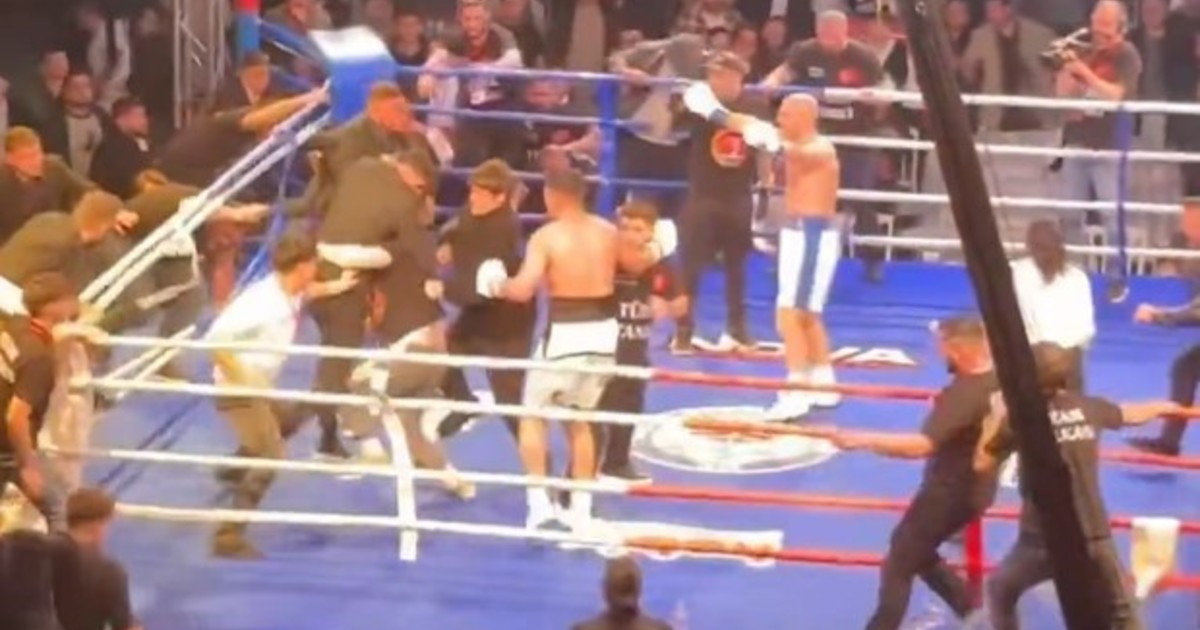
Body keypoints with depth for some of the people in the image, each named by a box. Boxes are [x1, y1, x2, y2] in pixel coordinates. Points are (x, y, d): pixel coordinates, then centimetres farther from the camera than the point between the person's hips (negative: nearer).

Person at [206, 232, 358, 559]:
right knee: (269, 458, -19)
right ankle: (229, 538, -18)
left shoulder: (288, 293, 2)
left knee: (286, 423, 34)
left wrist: (331, 288, 26)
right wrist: (240, 377, -30)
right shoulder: (262, 302, -28)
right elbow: (217, 337, -33)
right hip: (240, 389, -10)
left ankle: (235, 470, 55)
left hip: (259, 386, 10)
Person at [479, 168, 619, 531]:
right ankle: (581, 509, 19)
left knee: (532, 415, 12)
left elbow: (523, 290, -20)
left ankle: (539, 501, 2)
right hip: (603, 331, 5)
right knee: (579, 419, 21)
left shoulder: (546, 237, -12)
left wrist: (497, 284, 0)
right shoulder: (608, 233, 4)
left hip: (566, 333, -5)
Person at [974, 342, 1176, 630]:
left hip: (1043, 538, -3)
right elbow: (1132, 414, 25)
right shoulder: (1089, 408, 4)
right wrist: (1166, 407, 46)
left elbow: (982, 464, 0)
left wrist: (995, 418, 13)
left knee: (1000, 590, 24)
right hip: (1093, 536, 3)